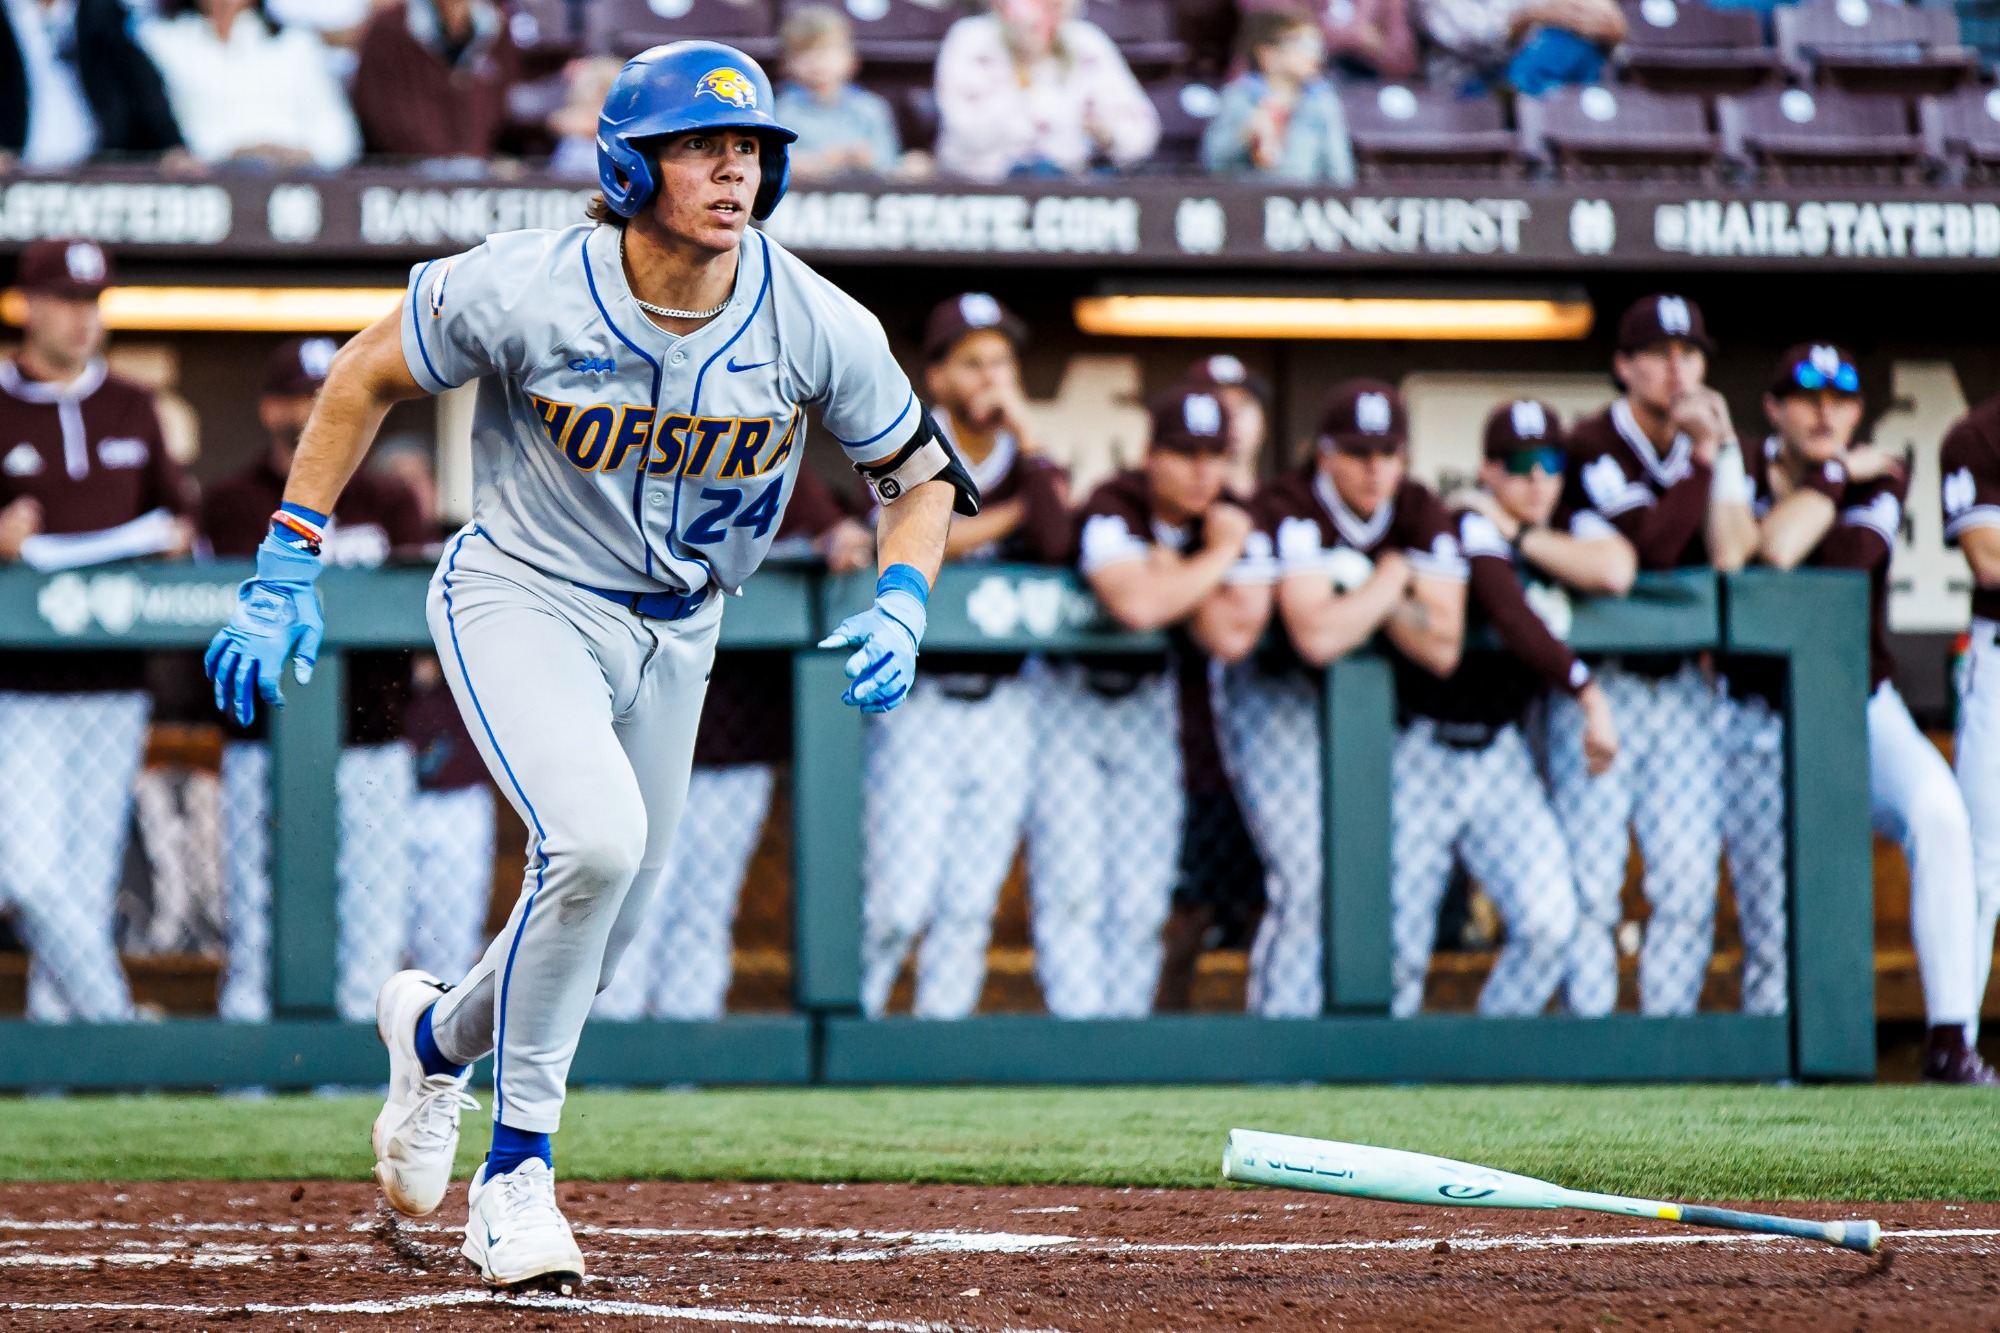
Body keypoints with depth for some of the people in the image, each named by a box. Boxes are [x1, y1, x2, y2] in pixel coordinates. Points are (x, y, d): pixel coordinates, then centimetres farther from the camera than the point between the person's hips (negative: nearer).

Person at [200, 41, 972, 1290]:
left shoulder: (817, 326, -16)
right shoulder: (523, 290, -23)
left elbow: (918, 472, 0)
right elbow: (365, 378, -8)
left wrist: (901, 607, -19)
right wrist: (284, 573, -10)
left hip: (674, 633, 4)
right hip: (522, 600, -4)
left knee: (601, 943, 11)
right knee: (595, 835, -30)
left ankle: (437, 1034, 47)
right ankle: (516, 1175, -16)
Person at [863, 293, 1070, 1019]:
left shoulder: (1030, 461, 10)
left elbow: (1055, 543, -10)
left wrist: (1026, 438, -10)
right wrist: (1014, 510, -9)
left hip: (1004, 704, 4)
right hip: (917, 702, -4)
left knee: (970, 903, 3)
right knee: (900, 898, -11)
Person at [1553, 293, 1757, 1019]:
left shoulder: (1718, 445, 8)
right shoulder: (1593, 445, -10)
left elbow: (1731, 557, -7)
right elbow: (1652, 545, -23)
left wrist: (1723, 453, -11)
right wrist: (1700, 458, -17)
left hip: (1684, 686, 5)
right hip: (1599, 683, -5)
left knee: (1690, 882, -1)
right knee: (1590, 883, -8)